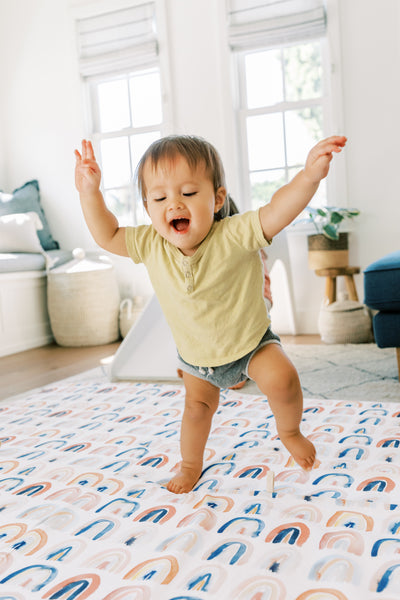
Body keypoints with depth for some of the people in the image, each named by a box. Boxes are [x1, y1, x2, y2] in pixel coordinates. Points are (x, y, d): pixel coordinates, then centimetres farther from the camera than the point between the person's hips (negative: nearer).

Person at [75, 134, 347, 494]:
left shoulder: (234, 236, -31)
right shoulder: (150, 245, -20)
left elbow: (278, 211, -43)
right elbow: (108, 236, -10)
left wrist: (309, 176, -61)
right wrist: (90, 192, -24)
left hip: (251, 342, -3)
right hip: (196, 355, 4)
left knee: (281, 379, -24)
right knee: (197, 405, 18)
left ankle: (289, 431, 10)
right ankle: (191, 463, 45)